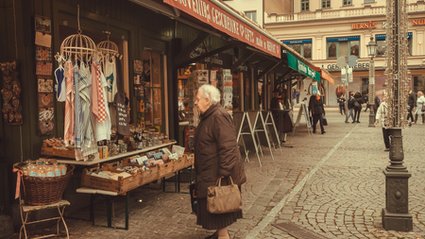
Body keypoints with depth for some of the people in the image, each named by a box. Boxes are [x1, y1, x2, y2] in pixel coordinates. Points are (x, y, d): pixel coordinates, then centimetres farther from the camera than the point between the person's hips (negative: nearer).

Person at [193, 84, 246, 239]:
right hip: (209, 173, 10)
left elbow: (227, 147, -27)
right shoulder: (208, 116, 11)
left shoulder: (219, 116, -22)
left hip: (218, 173, -10)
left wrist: (223, 174, -27)